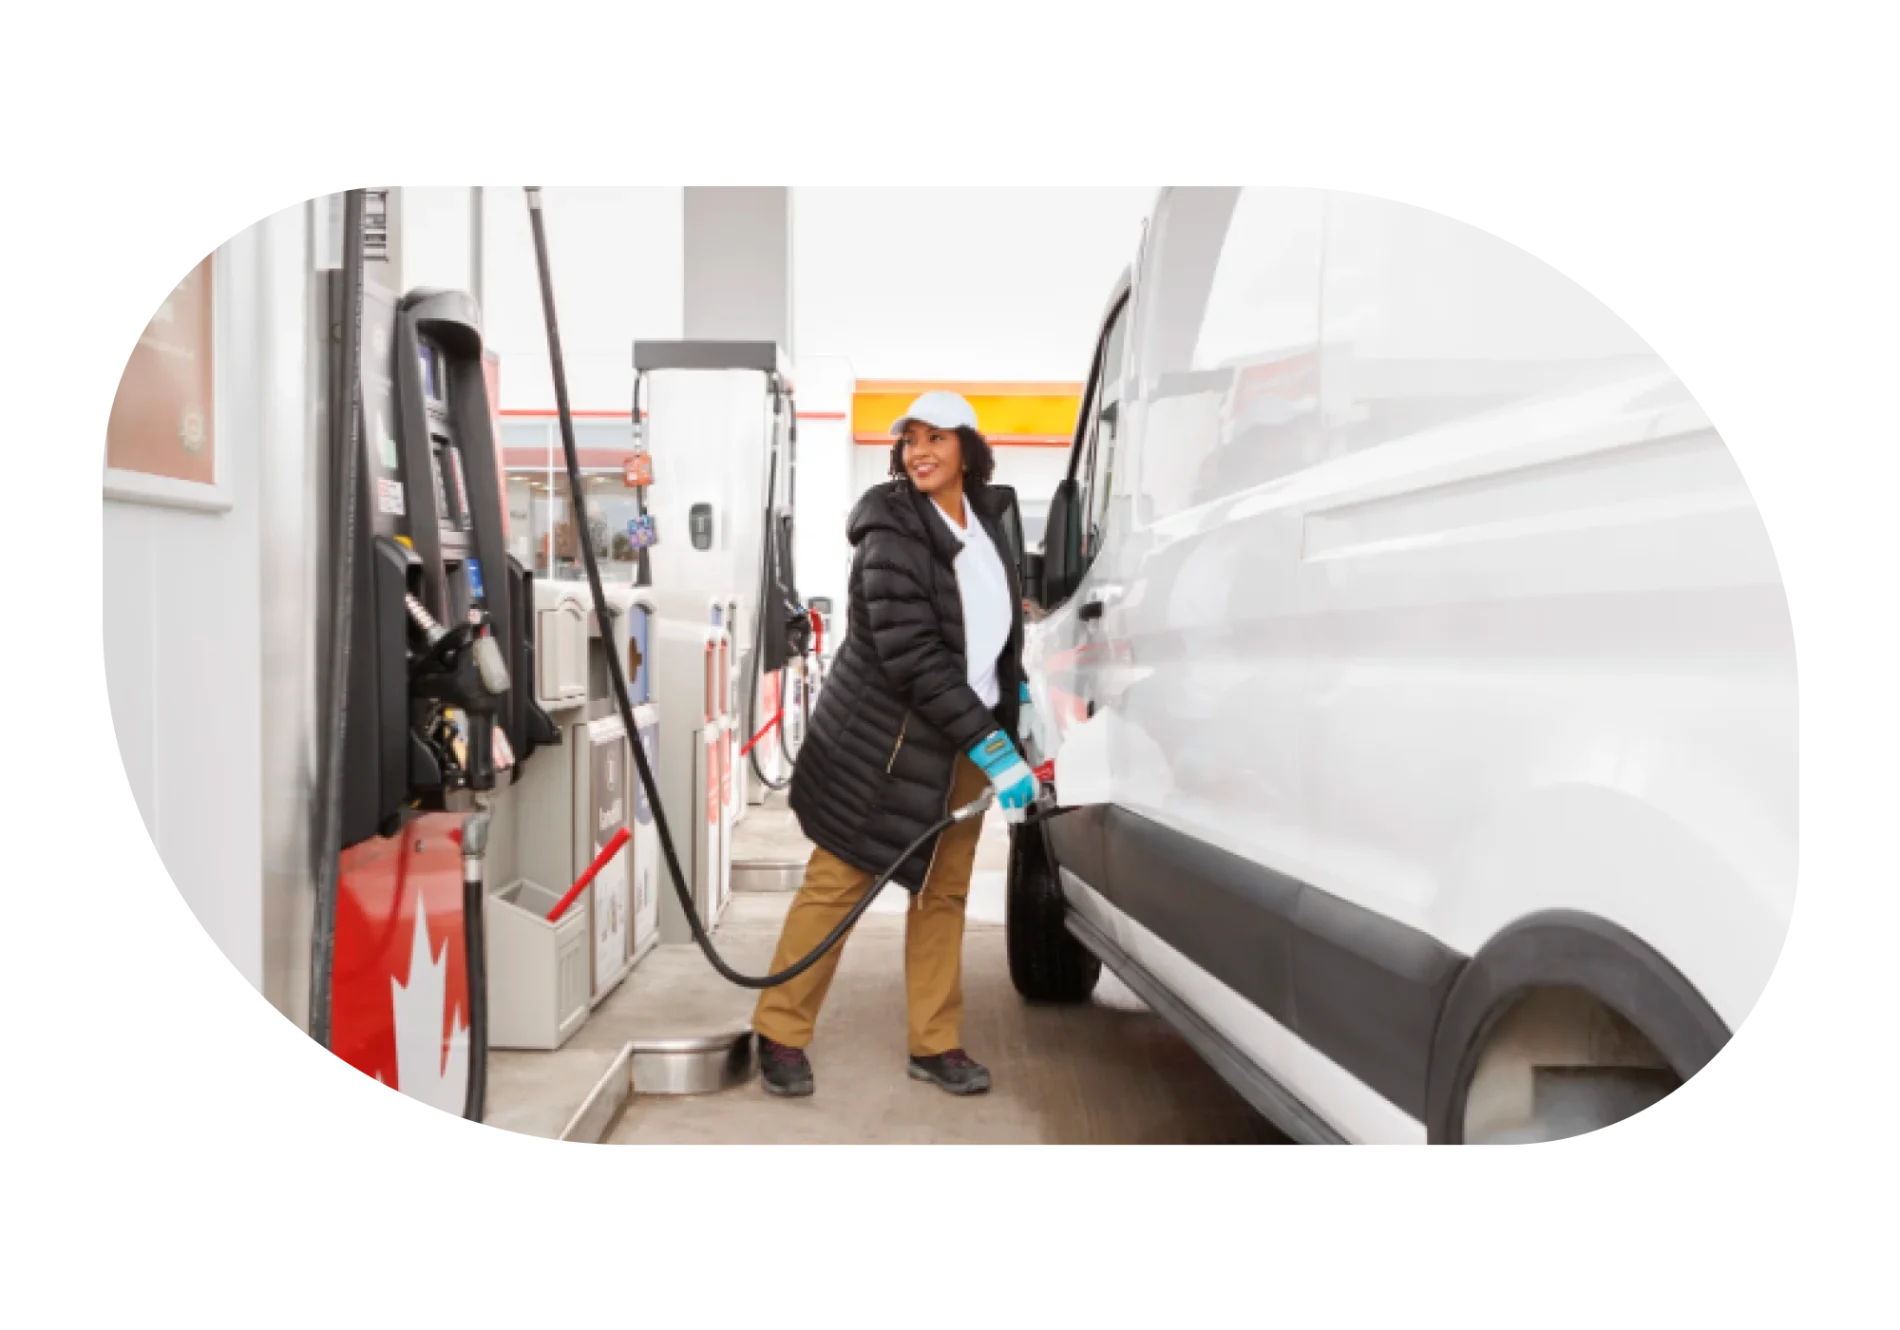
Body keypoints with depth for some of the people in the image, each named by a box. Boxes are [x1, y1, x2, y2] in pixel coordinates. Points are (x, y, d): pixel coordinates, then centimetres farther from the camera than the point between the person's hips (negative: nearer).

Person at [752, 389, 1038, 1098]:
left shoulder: (983, 515, 7)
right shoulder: (894, 528, -16)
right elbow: (911, 655, -24)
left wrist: (1018, 699, 15)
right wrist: (993, 748, -25)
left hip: (965, 739, 7)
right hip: (886, 741, -6)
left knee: (944, 893, 10)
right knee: (837, 883, 0)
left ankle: (935, 1044, 19)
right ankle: (780, 1035, 13)